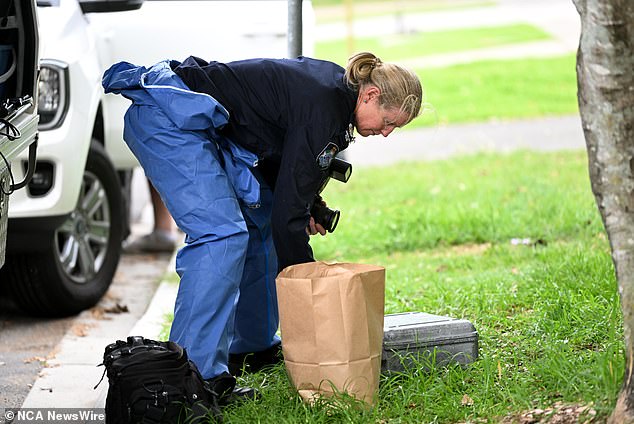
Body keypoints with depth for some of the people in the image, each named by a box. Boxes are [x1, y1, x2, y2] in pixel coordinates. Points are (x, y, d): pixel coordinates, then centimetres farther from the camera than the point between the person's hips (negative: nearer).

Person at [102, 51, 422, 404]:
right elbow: (289, 212, -21)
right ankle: (197, 373, -21)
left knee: (262, 215, 15)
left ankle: (254, 346, 23)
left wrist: (305, 209, 6)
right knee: (222, 235, -20)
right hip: (168, 117, -11)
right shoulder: (321, 109, -21)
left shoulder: (336, 86, 7)